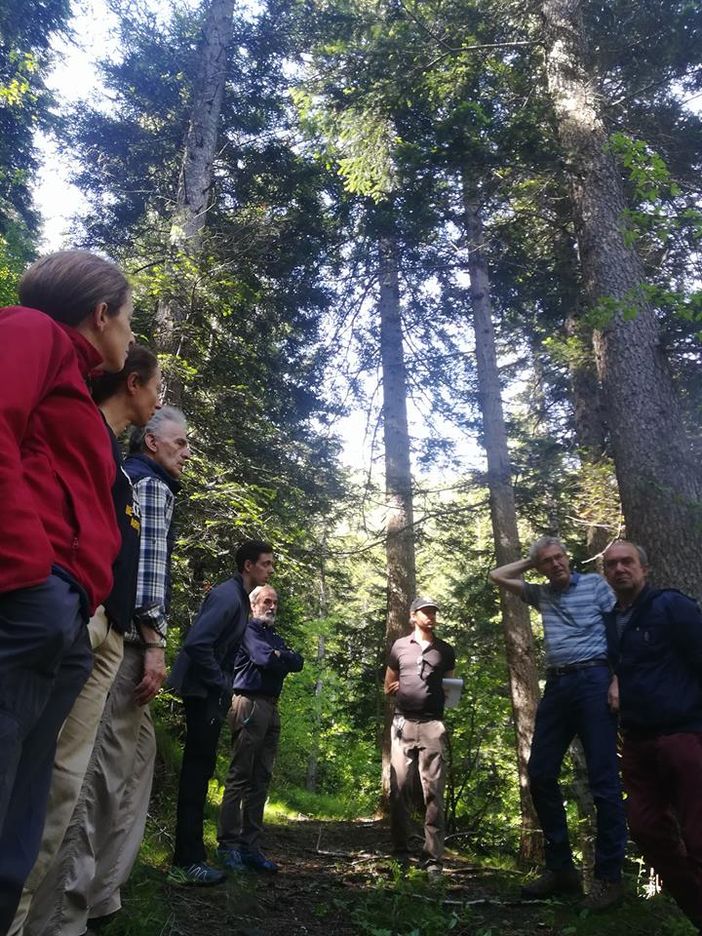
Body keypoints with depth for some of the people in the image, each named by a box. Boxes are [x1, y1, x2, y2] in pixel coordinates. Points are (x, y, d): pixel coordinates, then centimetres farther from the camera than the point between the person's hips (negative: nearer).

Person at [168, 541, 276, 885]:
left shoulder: (240, 597, 13)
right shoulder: (227, 596, -17)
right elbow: (197, 644, -27)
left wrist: (224, 688, 10)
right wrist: (220, 685, -18)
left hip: (210, 694, 10)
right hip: (203, 693, -10)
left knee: (198, 772, 14)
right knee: (197, 772, -4)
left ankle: (188, 857, 23)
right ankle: (187, 862, 5)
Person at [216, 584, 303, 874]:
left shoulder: (275, 637, 24)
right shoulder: (248, 629, 1)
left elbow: (298, 663, 10)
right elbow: (265, 658, -14)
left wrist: (278, 655, -6)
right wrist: (283, 658, 4)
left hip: (271, 709, 8)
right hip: (250, 704, -8)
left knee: (260, 780, 7)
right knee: (239, 777, -6)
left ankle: (250, 846, 11)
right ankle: (228, 845, -1)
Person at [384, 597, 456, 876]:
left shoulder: (445, 650, 13)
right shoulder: (400, 646, 10)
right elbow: (388, 686, 17)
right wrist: (399, 688, -2)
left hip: (432, 725, 0)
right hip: (403, 723, 0)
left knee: (433, 793, -3)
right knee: (399, 789, 1)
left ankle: (433, 859, 1)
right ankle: (400, 852, 12)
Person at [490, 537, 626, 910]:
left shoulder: (595, 584, 4)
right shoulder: (542, 594, 18)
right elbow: (497, 576, 23)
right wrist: (530, 561, 17)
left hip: (594, 680, -6)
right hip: (556, 685, 6)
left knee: (602, 779, -3)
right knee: (540, 774, 5)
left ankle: (608, 876, 7)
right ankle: (560, 867, 17)